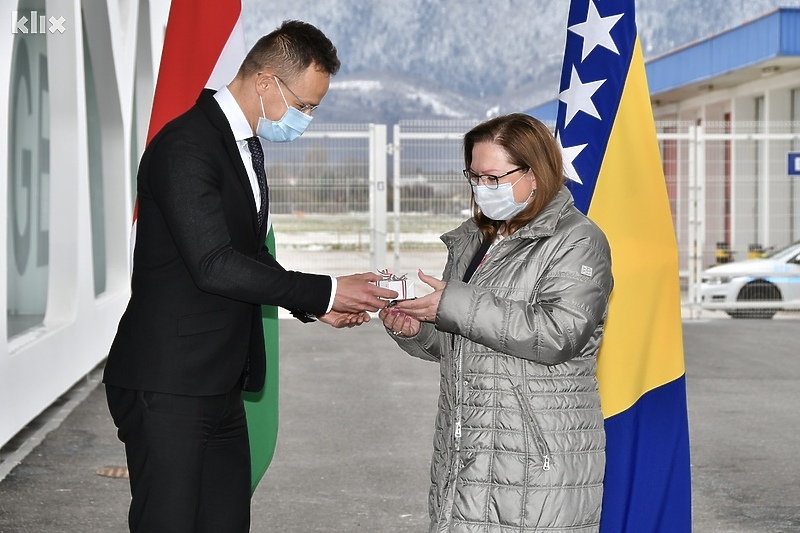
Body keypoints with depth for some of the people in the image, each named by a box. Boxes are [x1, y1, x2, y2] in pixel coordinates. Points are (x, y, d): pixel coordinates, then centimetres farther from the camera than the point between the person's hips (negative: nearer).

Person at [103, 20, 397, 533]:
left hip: (220, 385, 9)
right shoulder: (187, 144, -16)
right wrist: (326, 291, -18)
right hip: (168, 385, -9)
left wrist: (316, 305, 8)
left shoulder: (247, 145, 16)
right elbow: (214, 265, -24)